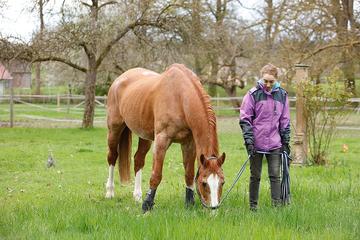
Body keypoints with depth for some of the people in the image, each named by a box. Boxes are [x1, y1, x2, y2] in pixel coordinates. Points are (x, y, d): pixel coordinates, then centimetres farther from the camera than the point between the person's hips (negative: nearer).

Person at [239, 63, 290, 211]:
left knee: (275, 176, 1)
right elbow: (245, 119, -5)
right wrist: (248, 140, -12)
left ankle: (277, 205, 2)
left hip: (275, 144, 2)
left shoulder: (282, 95, 5)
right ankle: (253, 206, 14)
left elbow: (285, 120, 12)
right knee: (255, 176, 7)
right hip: (256, 143, -2)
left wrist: (286, 141, 9)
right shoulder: (253, 94, -5)